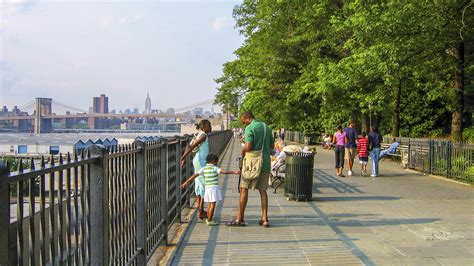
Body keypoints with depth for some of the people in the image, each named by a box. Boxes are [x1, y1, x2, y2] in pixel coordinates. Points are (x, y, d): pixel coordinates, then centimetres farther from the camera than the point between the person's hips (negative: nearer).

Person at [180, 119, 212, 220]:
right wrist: (183, 157, -16)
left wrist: (184, 157, 10)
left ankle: (200, 210, 18)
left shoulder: (199, 135, 14)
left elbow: (189, 146, 14)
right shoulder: (203, 135, -14)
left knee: (199, 185, 12)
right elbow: (192, 147, -19)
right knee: (204, 185, -6)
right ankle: (201, 211, -4)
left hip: (197, 160, 10)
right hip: (201, 161, -10)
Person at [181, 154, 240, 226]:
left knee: (209, 204, 18)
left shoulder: (204, 169, 8)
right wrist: (234, 172, -21)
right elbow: (224, 172, -18)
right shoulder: (214, 168, -6)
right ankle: (209, 220, -3)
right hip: (213, 188, -6)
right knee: (213, 204, -3)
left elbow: (194, 175, 5)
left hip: (207, 188, 6)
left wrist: (185, 183, 7)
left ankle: (208, 219, 28)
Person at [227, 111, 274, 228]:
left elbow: (248, 146, -19)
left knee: (244, 189, 2)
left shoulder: (250, 128, -10)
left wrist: (242, 150, 0)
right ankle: (265, 219, 7)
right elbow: (272, 145, 18)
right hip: (266, 163, 7)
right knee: (263, 190, 9)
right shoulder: (267, 127, 13)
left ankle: (240, 219, 5)